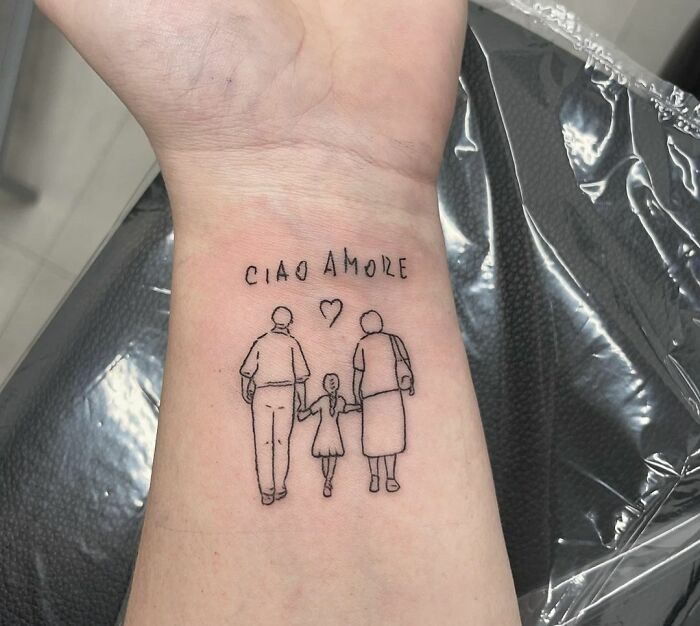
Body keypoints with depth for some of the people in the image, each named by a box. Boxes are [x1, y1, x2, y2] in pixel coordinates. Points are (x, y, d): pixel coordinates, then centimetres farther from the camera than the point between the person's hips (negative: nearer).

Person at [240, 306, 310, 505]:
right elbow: (301, 375, 2)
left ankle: (266, 491, 0)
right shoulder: (292, 343, 3)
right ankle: (280, 487, 11)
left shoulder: (260, 342, 7)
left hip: (262, 393, 0)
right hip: (285, 393, 0)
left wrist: (245, 391, 19)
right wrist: (301, 399, 12)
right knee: (282, 442, 9)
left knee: (263, 443, 2)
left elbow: (246, 371, 5)